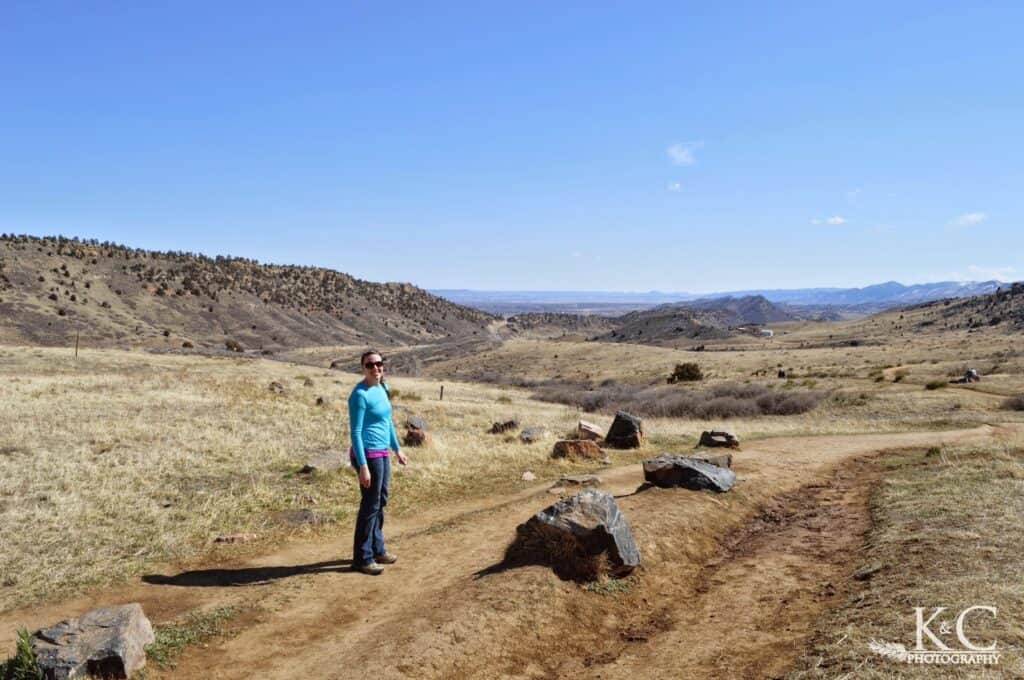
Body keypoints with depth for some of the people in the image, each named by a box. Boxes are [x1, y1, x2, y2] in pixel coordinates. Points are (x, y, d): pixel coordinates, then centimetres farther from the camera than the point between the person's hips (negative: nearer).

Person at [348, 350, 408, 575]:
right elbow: (355, 432, -18)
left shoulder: (382, 388, 9)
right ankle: (362, 558, 9)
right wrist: (362, 466, -22)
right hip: (369, 455, -8)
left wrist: (397, 449, 22)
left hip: (382, 454, 8)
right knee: (370, 505, -1)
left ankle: (377, 549, 29)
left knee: (380, 502, 16)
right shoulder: (360, 394, -17)